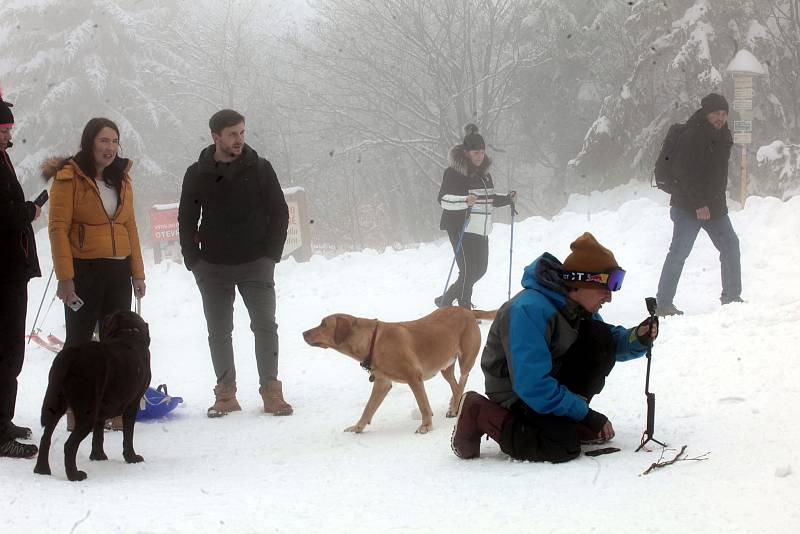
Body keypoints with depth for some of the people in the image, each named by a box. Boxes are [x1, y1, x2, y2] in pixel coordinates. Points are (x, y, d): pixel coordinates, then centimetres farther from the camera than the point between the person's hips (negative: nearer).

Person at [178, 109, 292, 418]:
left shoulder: (259, 169, -1)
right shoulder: (198, 174, 1)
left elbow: (279, 213, 2)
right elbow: (186, 220, 7)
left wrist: (271, 255, -6)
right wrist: (193, 261, -2)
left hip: (255, 265, -1)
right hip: (213, 268, 1)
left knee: (265, 327, -3)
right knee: (219, 332, 4)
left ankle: (271, 392, 3)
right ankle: (225, 395, 11)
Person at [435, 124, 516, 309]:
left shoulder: (484, 172, 15)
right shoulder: (454, 172, -9)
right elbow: (443, 199, -16)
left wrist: (507, 198, 10)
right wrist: (465, 201, -31)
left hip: (481, 230, 8)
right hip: (461, 228, -8)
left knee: (480, 269, 12)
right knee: (469, 270, -12)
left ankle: (445, 300, 26)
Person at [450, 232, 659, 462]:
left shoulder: (577, 306, -3)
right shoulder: (527, 311, -31)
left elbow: (610, 344, 8)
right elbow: (532, 386, -33)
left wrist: (638, 338, -16)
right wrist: (586, 415, -27)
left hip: (551, 381, 8)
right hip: (515, 396, -8)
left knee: (600, 338, -7)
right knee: (563, 446, -30)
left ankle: (567, 420, 1)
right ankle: (479, 414, -9)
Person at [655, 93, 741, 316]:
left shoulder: (722, 135, 10)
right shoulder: (692, 136, -17)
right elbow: (683, 172, -22)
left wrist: (717, 200, 18)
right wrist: (699, 204, -24)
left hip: (715, 205, 9)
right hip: (689, 206, -9)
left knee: (730, 245, 13)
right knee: (679, 252, -12)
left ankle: (731, 296, 25)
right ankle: (663, 304, -10)